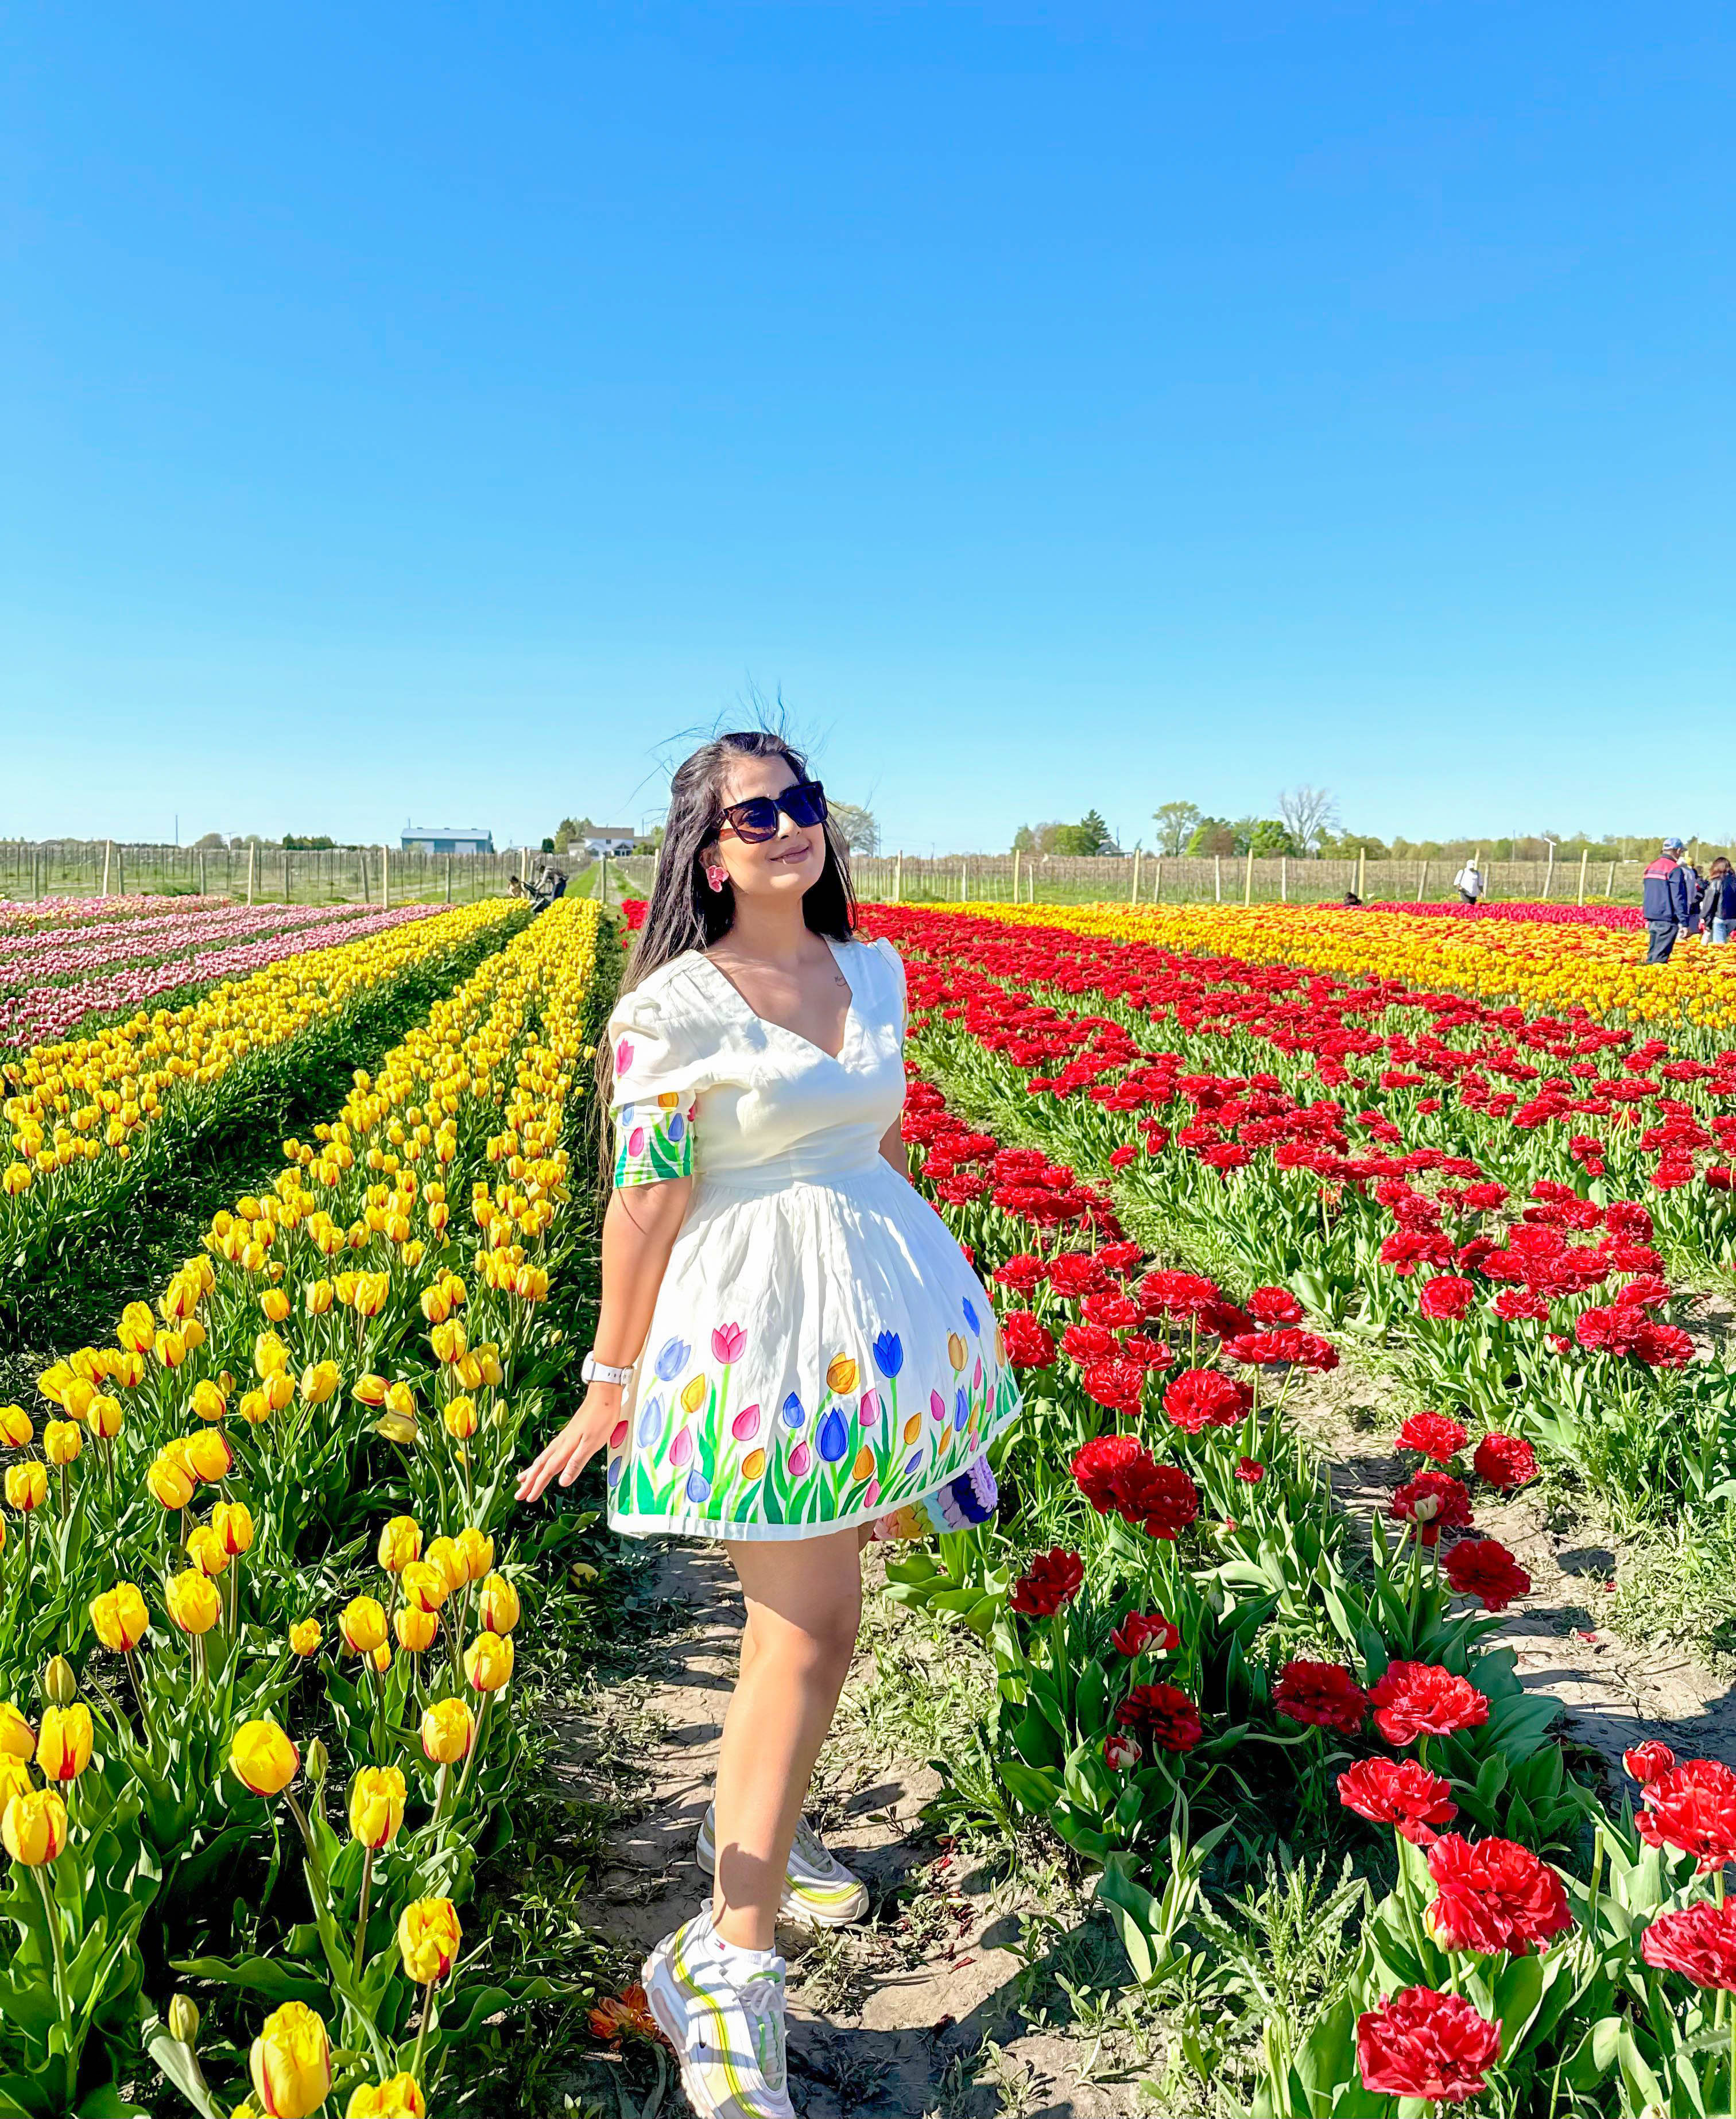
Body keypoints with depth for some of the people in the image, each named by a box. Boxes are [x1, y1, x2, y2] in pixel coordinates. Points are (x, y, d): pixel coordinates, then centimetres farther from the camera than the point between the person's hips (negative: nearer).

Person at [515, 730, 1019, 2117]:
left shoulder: (876, 973, 8)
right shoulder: (673, 1009, -12)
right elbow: (645, 1207, -11)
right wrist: (614, 1380, -7)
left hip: (884, 1309, 7)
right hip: (756, 1322, -7)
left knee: (820, 1592, 16)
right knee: (810, 1628, -4)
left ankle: (755, 1832, 41)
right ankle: (730, 1971, 12)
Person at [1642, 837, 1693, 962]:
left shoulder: (1651, 867, 15)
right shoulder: (1674, 869, -11)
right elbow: (1679, 898, -14)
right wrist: (1684, 922, -13)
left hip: (1651, 918, 8)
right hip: (1667, 920, -8)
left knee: (1653, 954, 15)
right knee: (1660, 957, -6)